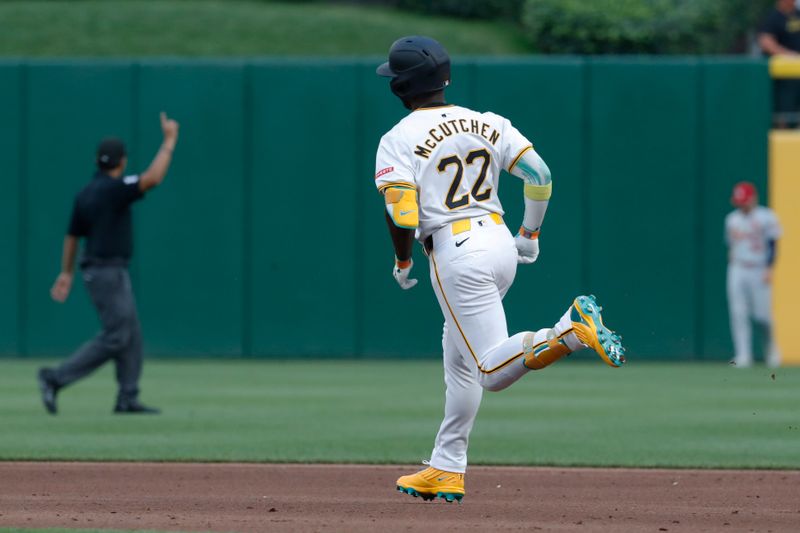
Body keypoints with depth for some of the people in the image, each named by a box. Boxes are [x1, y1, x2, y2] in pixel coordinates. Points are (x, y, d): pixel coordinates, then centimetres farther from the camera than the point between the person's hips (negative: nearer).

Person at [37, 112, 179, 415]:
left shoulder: (85, 194, 10)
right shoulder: (114, 188, -17)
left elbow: (72, 236, 16)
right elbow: (153, 177, -28)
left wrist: (66, 273, 24)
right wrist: (169, 141, -18)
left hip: (112, 273, 10)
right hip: (107, 273, -10)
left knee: (131, 335, 11)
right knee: (115, 338, -8)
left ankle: (128, 398, 9)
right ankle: (56, 379, -9)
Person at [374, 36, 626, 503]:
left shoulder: (398, 140, -6)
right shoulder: (487, 124, 10)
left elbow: (402, 215, -15)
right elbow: (539, 176, 3)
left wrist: (402, 263, 4)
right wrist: (530, 235, 16)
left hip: (456, 254, -7)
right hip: (500, 241, 7)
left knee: (495, 369, -9)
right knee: (459, 356, 20)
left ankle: (574, 329, -32)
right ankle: (446, 470, 22)